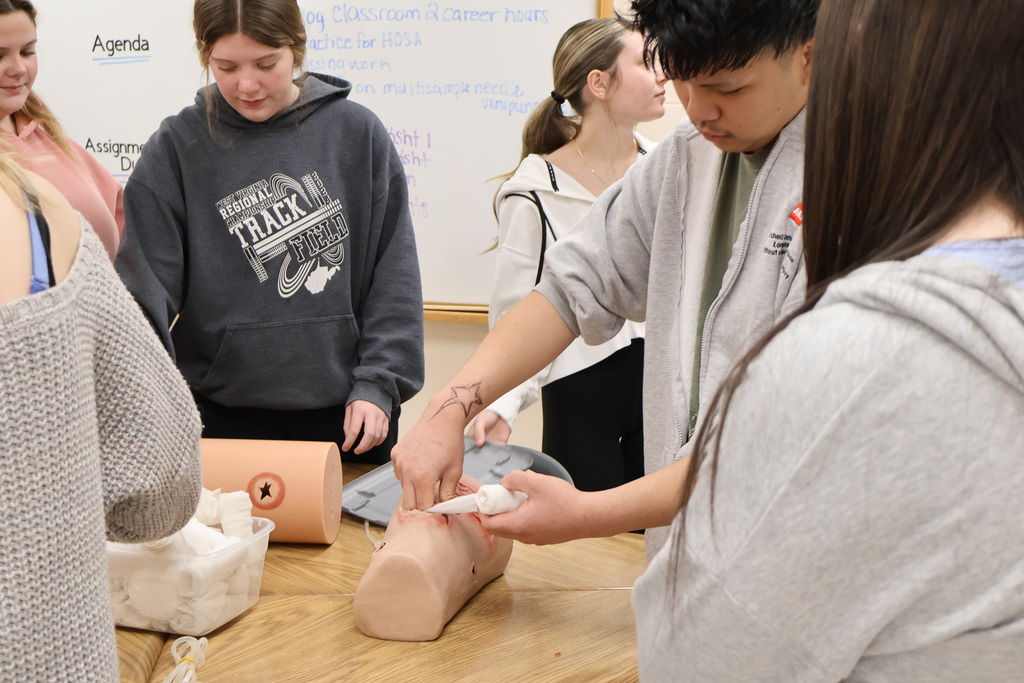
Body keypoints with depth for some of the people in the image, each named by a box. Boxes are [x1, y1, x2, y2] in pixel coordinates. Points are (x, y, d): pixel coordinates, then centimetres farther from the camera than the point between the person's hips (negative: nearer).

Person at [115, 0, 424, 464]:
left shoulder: (358, 134, 1)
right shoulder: (176, 149, -1)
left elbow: (394, 275, 2)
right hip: (222, 419, -1)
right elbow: (145, 288, -6)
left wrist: (377, 384, -6)